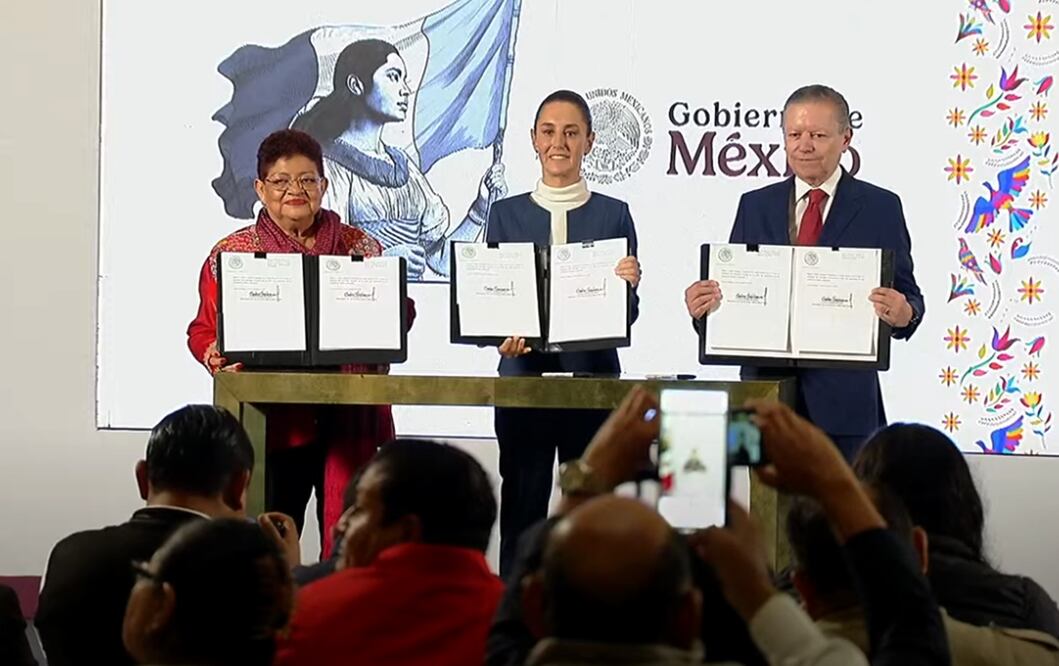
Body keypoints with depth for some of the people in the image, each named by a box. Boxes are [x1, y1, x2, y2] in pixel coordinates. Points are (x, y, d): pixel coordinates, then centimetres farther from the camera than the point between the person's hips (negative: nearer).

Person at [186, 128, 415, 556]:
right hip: (270, 423, -1)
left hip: (348, 421, 1)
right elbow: (204, 329, 8)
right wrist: (218, 356, -13)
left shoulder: (362, 249, 13)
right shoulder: (232, 254, 9)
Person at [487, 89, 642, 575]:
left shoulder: (613, 214, 6)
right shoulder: (507, 214, 8)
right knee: (521, 511, -1)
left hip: (593, 376, 0)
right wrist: (504, 334, -14)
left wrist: (628, 284, -17)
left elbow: (626, 315, 5)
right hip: (523, 375, 0)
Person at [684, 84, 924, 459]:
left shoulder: (880, 208, 4)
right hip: (766, 388, 2)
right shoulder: (755, 206, 11)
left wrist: (903, 313, -22)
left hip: (844, 399, -2)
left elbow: (907, 298, 1)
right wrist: (704, 307, -12)